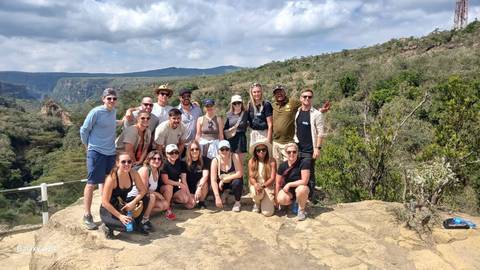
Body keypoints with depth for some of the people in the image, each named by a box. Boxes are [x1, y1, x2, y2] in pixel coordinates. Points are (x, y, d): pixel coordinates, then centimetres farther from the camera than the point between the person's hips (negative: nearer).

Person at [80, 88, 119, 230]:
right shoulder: (96, 112, -12)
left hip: (111, 153, 6)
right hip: (96, 153, -6)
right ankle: (87, 215, 8)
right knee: (91, 184, -1)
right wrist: (88, 146, 3)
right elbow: (84, 130, -6)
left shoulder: (114, 112, 7)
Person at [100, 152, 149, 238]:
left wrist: (133, 202, -20)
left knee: (144, 199, -15)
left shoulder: (133, 174, -11)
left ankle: (137, 224, 7)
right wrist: (120, 216, -27)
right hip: (108, 209, -6)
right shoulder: (112, 178, -26)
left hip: (122, 205, 6)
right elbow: (105, 202, -25)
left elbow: (143, 190, -3)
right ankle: (108, 227, 2)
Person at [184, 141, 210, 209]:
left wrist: (199, 187, -38)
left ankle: (201, 201, -6)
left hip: (199, 184, 0)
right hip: (189, 188, 0)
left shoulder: (205, 160, -9)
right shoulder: (185, 162, -7)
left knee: (204, 184, -34)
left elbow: (205, 176, -22)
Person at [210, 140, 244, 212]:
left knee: (237, 182, -34)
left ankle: (237, 202, -5)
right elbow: (213, 180, -23)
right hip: (222, 184, 1)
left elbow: (239, 173, -27)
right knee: (213, 189, -27)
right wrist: (217, 197, -32)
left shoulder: (235, 157, -22)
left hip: (233, 181, -1)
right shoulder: (215, 161, -19)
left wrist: (223, 180, -25)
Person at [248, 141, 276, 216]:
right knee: (256, 192, -38)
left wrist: (263, 186, -28)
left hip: (268, 186, -1)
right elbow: (251, 177, -5)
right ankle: (257, 203, 2)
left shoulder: (271, 161, -9)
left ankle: (268, 202, 22)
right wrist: (255, 185, -27)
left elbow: (272, 178, -12)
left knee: (267, 213, -17)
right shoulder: (251, 161, -3)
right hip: (256, 185, 1)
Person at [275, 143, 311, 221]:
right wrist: (276, 199, 1)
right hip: (288, 190, 3)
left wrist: (289, 184, -16)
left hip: (301, 189, -2)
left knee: (301, 189, -38)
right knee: (281, 200, -29)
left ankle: (301, 210, -6)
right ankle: (293, 202, 10)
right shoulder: (282, 165, -4)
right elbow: (278, 183, 3)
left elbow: (304, 181, -21)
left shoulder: (303, 163, -17)